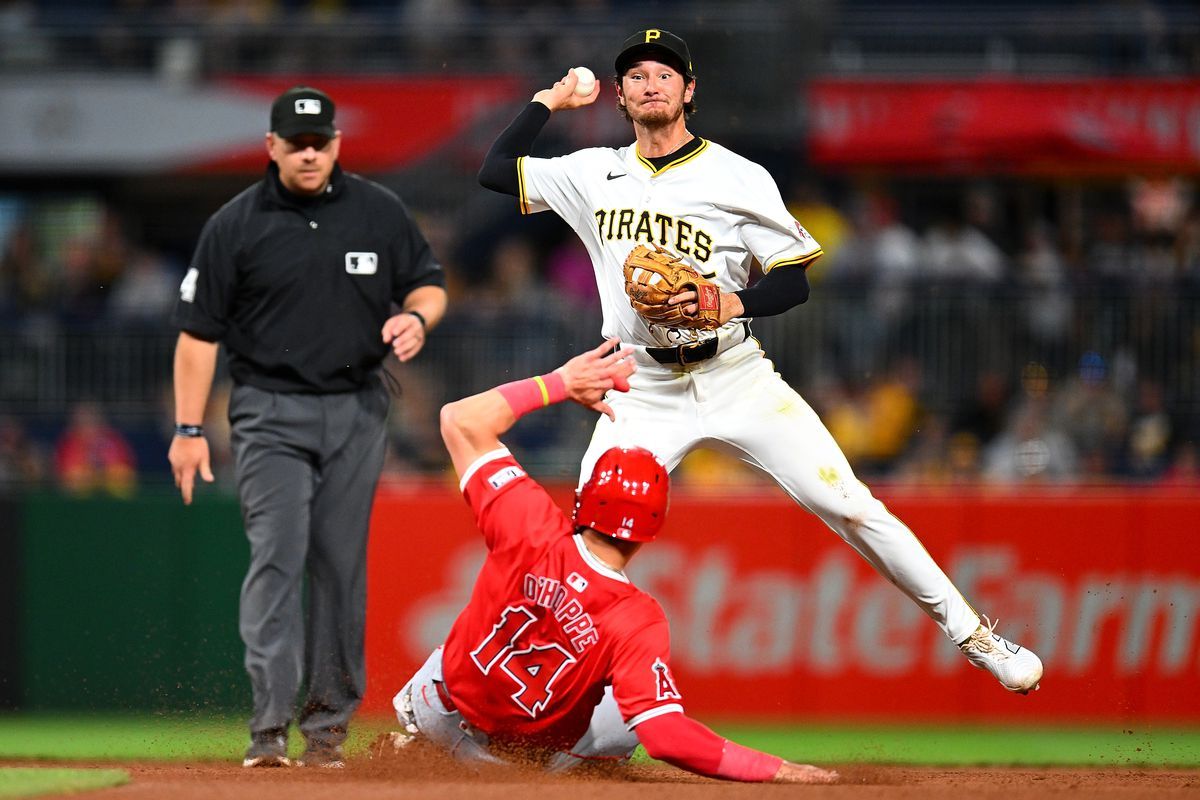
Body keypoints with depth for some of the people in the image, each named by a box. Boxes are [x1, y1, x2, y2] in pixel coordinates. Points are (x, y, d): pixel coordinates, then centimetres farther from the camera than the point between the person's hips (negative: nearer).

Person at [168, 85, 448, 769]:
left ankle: (329, 721, 13)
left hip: (357, 411, 3)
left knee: (342, 564, 4)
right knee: (277, 557, -15)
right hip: (272, 414, -3)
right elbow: (199, 329, -1)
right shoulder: (236, 225, -2)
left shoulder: (380, 212, 4)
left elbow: (430, 282, 14)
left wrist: (417, 316, -11)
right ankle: (270, 727, -20)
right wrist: (190, 429, -5)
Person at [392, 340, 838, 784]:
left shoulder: (533, 532, -28)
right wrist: (777, 771, -38)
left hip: (440, 716, 2)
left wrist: (561, 383, -12)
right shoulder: (638, 622, -33)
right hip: (536, 757, -2)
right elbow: (667, 738, -40)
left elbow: (462, 421, -18)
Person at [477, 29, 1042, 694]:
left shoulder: (738, 178, -3)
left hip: (735, 379, -2)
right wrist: (550, 100, 11)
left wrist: (732, 303, -22)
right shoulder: (595, 174, 6)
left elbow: (793, 282, -3)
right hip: (644, 391, 2)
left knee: (849, 507, -9)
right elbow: (495, 170, 12)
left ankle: (972, 635, -1)